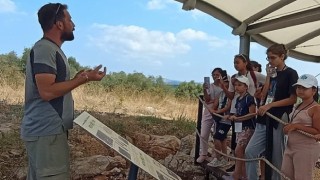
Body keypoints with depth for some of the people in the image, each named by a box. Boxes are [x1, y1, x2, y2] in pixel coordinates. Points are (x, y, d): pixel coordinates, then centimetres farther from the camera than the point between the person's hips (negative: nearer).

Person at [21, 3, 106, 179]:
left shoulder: (50, 49, 15)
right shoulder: (45, 48, -14)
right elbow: (47, 91, -24)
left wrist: (76, 79, 11)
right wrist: (85, 78, -17)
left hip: (44, 129, 10)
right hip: (46, 131, -10)